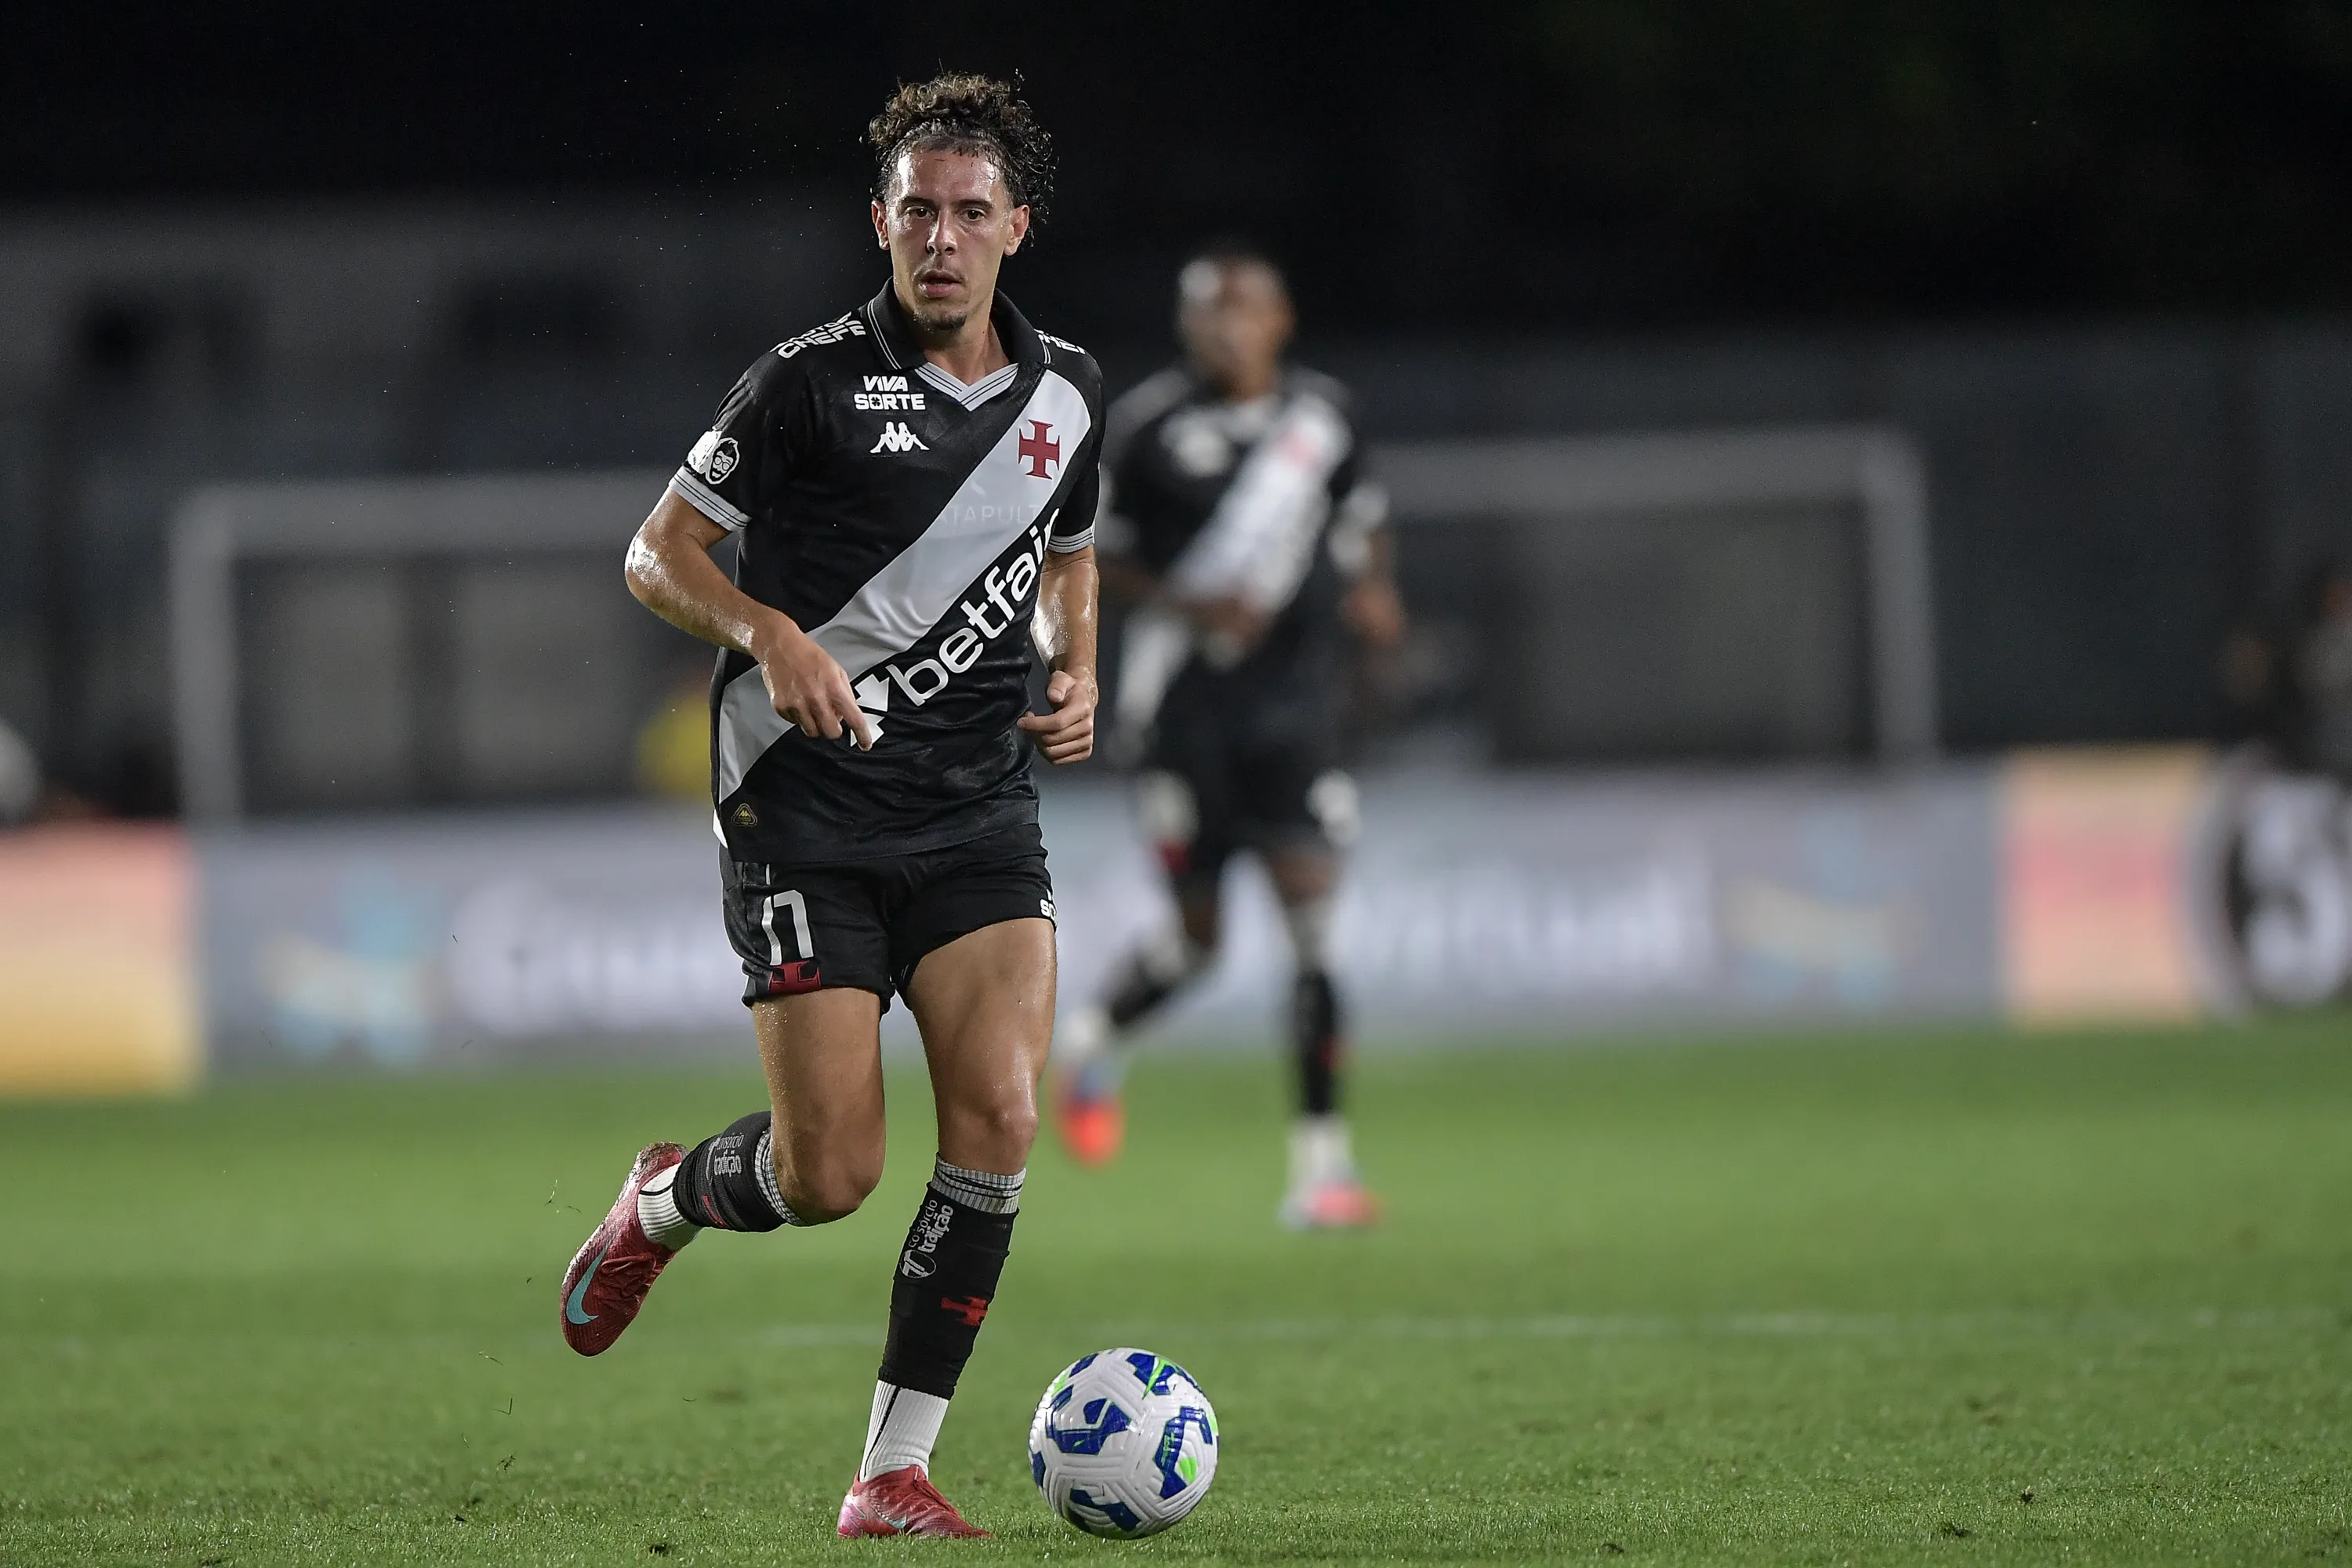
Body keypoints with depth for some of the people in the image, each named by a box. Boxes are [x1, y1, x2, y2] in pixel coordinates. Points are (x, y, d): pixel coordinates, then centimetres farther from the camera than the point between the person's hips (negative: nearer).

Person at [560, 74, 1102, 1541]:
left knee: (1001, 1112, -16)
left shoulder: (1066, 392, 8)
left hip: (980, 809, 4)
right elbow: (659, 553, -1)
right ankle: (666, 1200, 29)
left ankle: (895, 1472, -6)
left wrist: (1077, 674, 5)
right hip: (808, 799, -4)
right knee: (832, 1174, -9)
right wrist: (774, 634, -19)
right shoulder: (813, 379, -6)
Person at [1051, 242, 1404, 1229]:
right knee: (1197, 935, 2)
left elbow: (1360, 518, 22)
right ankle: (1091, 1044, 36)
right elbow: (1092, 554, 0)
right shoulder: (1150, 426, -6)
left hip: (1291, 699, 2)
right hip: (1185, 698, -2)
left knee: (1312, 918, -9)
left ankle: (1321, 1158, -7)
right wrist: (1183, 604, -15)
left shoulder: (1322, 414, 5)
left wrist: (1372, 590, 2)